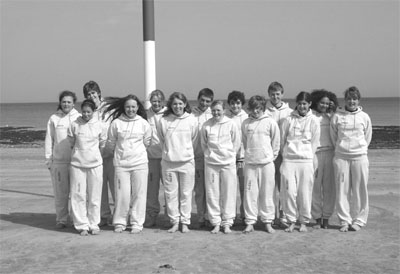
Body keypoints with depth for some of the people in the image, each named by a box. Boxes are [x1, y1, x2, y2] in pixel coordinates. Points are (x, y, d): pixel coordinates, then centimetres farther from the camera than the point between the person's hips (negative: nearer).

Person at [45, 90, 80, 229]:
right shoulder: (54, 118, 6)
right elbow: (49, 139, 8)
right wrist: (48, 158, 4)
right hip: (58, 160, 0)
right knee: (60, 192, 4)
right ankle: (61, 219, 14)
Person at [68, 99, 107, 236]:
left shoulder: (98, 125, 0)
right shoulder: (75, 124, -2)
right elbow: (71, 142, 8)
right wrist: (80, 153, 8)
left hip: (95, 164, 0)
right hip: (77, 164, 0)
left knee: (94, 196, 5)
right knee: (78, 195, 1)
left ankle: (94, 225, 16)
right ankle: (82, 225, 10)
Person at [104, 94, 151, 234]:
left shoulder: (144, 123, 3)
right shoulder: (116, 123, 1)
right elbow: (110, 143, 12)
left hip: (140, 163, 1)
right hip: (121, 163, 0)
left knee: (139, 193, 2)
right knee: (122, 194, 1)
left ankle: (137, 223, 12)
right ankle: (119, 222, 15)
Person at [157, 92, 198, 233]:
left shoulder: (192, 120, -1)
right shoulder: (163, 120, 0)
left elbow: (194, 141, 8)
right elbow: (161, 140, 11)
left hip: (187, 162, -1)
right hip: (168, 162, 1)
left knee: (186, 193, 3)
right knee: (171, 193, 5)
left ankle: (185, 222, 14)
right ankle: (174, 222, 16)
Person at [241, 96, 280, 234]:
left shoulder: (270, 122, -1)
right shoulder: (246, 123, 6)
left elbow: (276, 141, 5)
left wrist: (272, 156, 5)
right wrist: (249, 153, 12)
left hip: (266, 162, -2)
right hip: (250, 162, 2)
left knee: (267, 193, 3)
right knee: (250, 193, 2)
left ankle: (268, 222, 14)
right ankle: (250, 222, 9)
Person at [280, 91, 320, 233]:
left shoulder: (313, 121, 4)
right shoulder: (288, 120, 6)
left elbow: (314, 143, 6)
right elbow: (282, 140, 10)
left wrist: (308, 155, 2)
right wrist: (285, 154, 8)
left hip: (306, 161, 0)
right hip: (289, 160, 1)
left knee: (305, 193, 1)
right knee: (289, 192, -4)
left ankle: (304, 222, 16)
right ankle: (291, 221, 9)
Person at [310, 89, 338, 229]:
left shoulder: (331, 115, 11)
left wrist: (336, 111, 3)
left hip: (329, 153, 3)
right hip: (314, 153, -3)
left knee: (329, 186, 4)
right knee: (315, 187, 1)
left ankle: (326, 217, 14)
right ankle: (317, 218, 11)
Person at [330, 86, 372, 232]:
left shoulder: (364, 117, 4)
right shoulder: (337, 116, 2)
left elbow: (367, 138, 13)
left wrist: (361, 149, 12)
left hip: (360, 157, 0)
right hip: (341, 157, 0)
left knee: (360, 190, 3)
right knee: (342, 190, 1)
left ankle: (358, 220, 15)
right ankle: (344, 220, 11)